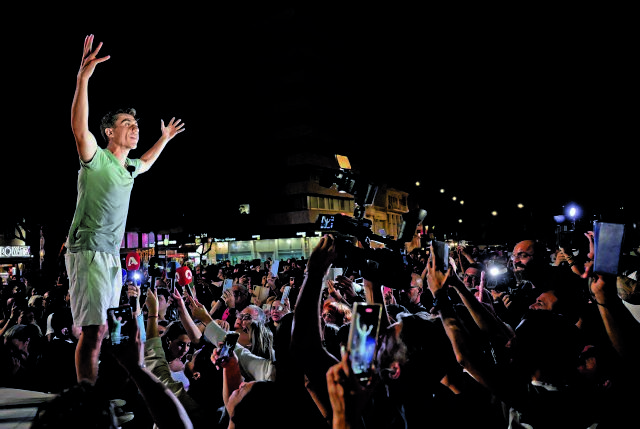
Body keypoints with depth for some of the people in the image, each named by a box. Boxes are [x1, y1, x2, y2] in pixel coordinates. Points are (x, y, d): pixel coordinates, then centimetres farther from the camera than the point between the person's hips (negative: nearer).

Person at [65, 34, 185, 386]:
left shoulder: (128, 168, 14)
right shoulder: (97, 159, -8)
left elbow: (146, 163, 39)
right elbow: (79, 130, -28)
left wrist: (164, 138, 42)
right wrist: (83, 78, -37)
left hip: (113, 255, 8)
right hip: (89, 252, -8)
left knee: (103, 329, 11)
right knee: (94, 330, -12)